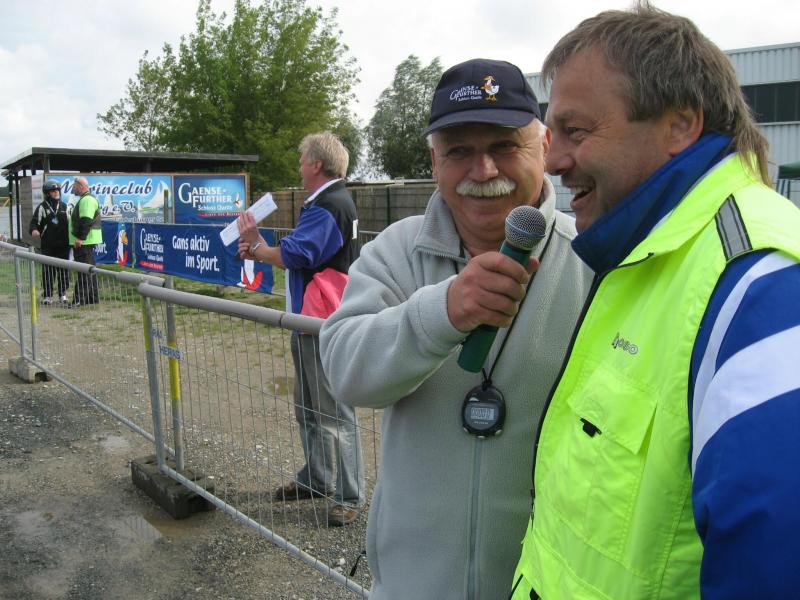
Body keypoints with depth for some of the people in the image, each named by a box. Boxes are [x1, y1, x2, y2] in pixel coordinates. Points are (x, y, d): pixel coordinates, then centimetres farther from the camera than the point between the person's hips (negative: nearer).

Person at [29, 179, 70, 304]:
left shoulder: (64, 206, 13)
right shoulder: (42, 207, 1)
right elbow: (34, 222, -5)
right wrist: (34, 231, -26)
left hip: (63, 244, 3)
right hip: (48, 245, -3)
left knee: (64, 270, 6)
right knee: (48, 270, -1)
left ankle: (63, 294, 15)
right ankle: (47, 295, 6)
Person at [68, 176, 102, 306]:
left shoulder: (87, 200, -15)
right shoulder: (85, 199, 21)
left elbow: (86, 221, -24)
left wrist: (80, 238, -26)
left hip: (84, 242, -11)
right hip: (85, 241, 11)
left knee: (84, 271, -10)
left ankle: (80, 299, -10)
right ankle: (93, 297, 18)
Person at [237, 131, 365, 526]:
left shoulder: (327, 207, -16)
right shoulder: (331, 201, 18)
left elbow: (293, 256, -24)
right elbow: (302, 255, 18)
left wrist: (256, 246, -6)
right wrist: (260, 251, 5)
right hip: (310, 321, 11)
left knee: (334, 413, -3)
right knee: (307, 409, 20)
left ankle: (349, 496, 8)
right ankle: (316, 479, 33)